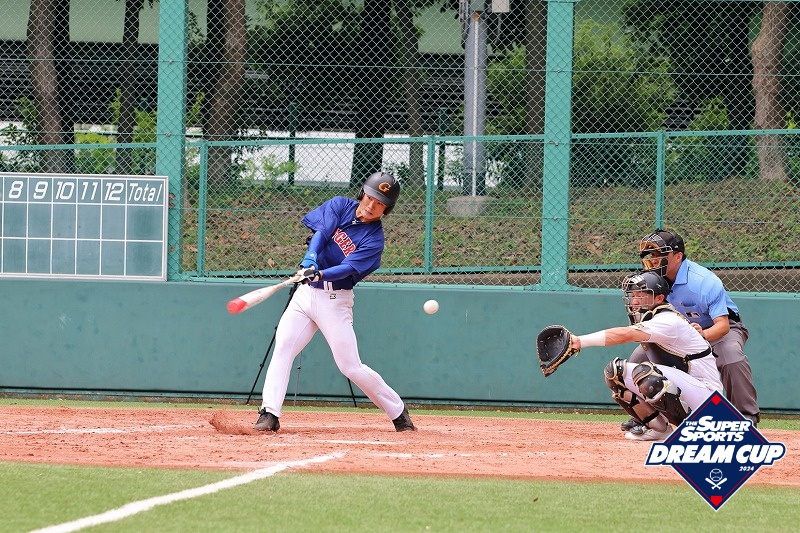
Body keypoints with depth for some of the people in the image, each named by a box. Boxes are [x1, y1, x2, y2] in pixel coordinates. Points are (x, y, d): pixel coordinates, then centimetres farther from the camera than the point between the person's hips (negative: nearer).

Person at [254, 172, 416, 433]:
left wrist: (320, 275, -39)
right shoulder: (340, 205, 3)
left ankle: (398, 412, 11)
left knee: (351, 367, -6)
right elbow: (321, 230, -12)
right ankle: (269, 415, -12)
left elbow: (348, 267, -21)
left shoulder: (374, 239, -8)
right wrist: (310, 258, -31)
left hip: (335, 300, -4)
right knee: (282, 349, -11)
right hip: (305, 293, 4)